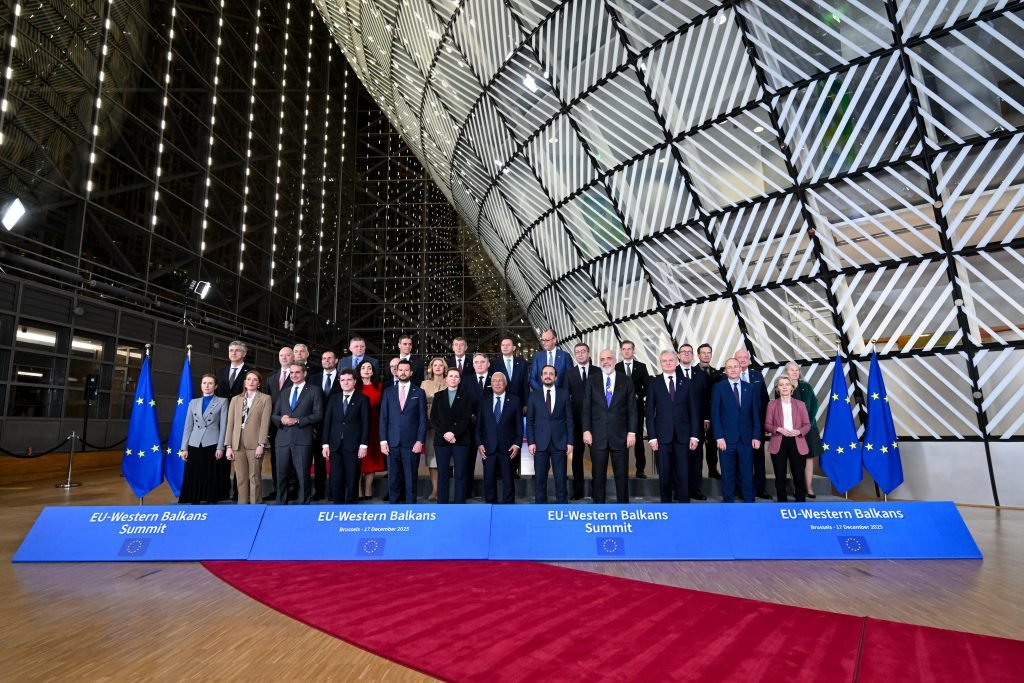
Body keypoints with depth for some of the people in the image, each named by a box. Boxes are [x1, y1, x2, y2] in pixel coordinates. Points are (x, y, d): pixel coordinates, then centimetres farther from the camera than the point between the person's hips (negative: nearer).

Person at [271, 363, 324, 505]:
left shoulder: (314, 390, 5)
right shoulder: (284, 393, 21)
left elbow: (318, 414, -3)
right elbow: (273, 415, 17)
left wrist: (297, 420, -12)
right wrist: (281, 419, -6)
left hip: (303, 440, -4)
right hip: (283, 439, 5)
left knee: (303, 476, -2)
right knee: (282, 476, 8)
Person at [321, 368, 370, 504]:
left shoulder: (362, 399, 1)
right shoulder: (333, 398, 11)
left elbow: (366, 424, -3)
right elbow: (327, 422, 8)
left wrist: (363, 445, -10)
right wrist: (325, 444, 1)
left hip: (353, 446, -3)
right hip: (335, 445, 3)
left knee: (352, 480, 3)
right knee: (336, 480, 3)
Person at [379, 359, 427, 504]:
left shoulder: (419, 392, 5)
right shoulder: (388, 392, 9)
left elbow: (423, 419, 2)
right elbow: (383, 418, 7)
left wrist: (420, 441, -7)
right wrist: (383, 440, -1)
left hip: (411, 442, -1)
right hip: (392, 442, 1)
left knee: (411, 478, 3)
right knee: (393, 479, 5)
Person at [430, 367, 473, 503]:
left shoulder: (465, 396, 7)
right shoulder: (438, 396, 11)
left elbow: (467, 419, -3)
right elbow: (433, 418, 3)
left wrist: (454, 433, -15)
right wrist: (444, 433, -11)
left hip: (461, 440, -1)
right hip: (441, 440, 1)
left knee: (460, 475, 0)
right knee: (442, 475, 2)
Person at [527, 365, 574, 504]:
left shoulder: (564, 394, 8)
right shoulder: (534, 396, 8)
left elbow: (569, 419, 6)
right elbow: (529, 421, 5)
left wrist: (570, 441, -1)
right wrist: (531, 442, -4)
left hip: (559, 442, 0)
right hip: (540, 442, 0)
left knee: (560, 477, 2)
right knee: (540, 478, 3)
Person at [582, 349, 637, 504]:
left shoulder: (626, 380, 5)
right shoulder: (592, 380, 6)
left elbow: (632, 408, 3)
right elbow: (586, 408, 4)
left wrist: (632, 432, -4)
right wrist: (586, 430, -5)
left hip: (620, 436, 0)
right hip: (597, 436, 0)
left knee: (622, 475, 6)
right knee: (598, 475, 6)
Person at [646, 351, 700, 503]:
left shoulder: (687, 383, 7)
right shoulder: (654, 384, 4)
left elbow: (694, 411, 6)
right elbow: (650, 413, 2)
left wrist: (694, 435, -1)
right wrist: (652, 437, -5)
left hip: (683, 436, 1)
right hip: (662, 436, 0)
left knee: (683, 475, 1)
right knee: (664, 475, 5)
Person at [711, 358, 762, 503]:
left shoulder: (749, 388, 9)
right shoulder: (718, 387, 1)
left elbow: (755, 414, 8)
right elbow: (715, 414, -3)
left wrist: (756, 436, 0)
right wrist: (719, 437, -11)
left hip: (746, 439, 2)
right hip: (726, 439, -2)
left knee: (747, 475, 5)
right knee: (728, 476, 5)